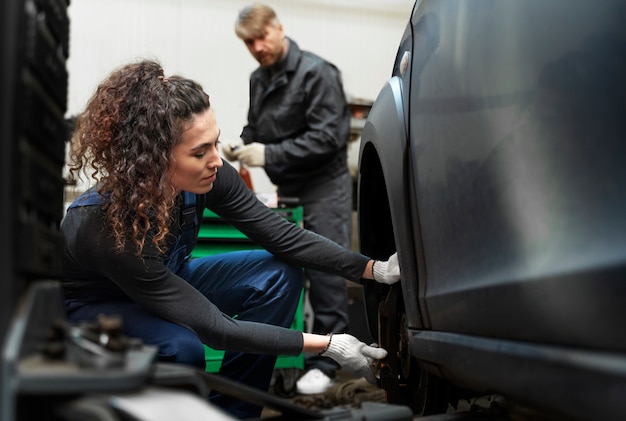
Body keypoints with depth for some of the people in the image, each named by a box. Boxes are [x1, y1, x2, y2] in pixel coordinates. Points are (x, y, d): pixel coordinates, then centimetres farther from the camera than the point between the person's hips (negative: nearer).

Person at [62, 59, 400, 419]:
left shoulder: (209, 175, -23)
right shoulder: (110, 229, -38)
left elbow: (282, 236, -12)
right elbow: (214, 327, -35)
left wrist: (375, 269, -22)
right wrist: (327, 346, -33)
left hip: (168, 283, 7)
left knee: (279, 275, -13)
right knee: (182, 347, -37)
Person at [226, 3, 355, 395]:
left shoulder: (316, 73, -12)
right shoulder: (259, 79, 12)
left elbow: (327, 136, -19)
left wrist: (269, 154, -23)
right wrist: (243, 145, 0)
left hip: (323, 185, -7)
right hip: (284, 187, 7)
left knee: (326, 275, -5)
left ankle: (323, 364, 2)